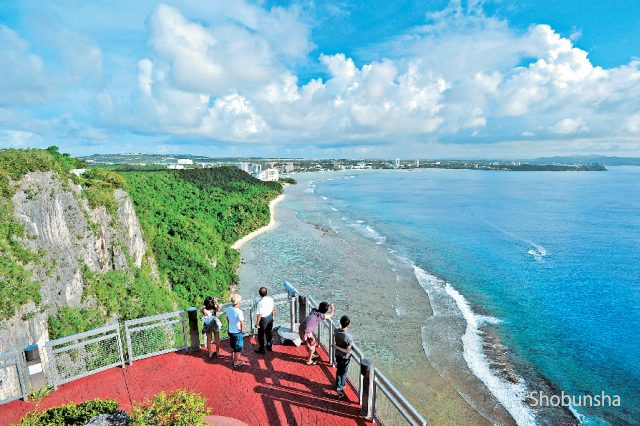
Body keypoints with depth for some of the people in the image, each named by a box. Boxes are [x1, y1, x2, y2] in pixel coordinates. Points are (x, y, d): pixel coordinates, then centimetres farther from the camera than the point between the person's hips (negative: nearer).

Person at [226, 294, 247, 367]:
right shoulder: (239, 312, -30)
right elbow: (242, 323, -26)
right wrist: (242, 330, -9)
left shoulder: (228, 309, -7)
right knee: (238, 348, 12)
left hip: (230, 330, 7)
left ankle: (235, 357, 45)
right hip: (237, 332, -7)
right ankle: (236, 362, 25)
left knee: (233, 346, 26)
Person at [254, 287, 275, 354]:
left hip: (263, 319, -6)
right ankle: (270, 346, 39)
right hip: (270, 317, 6)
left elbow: (259, 314, -23)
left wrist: (257, 323, -11)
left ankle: (261, 349, 27)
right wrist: (272, 316, 19)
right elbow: (273, 309, 3)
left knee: (261, 335, 13)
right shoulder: (270, 299, -10)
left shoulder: (260, 303, -28)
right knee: (269, 332, 23)